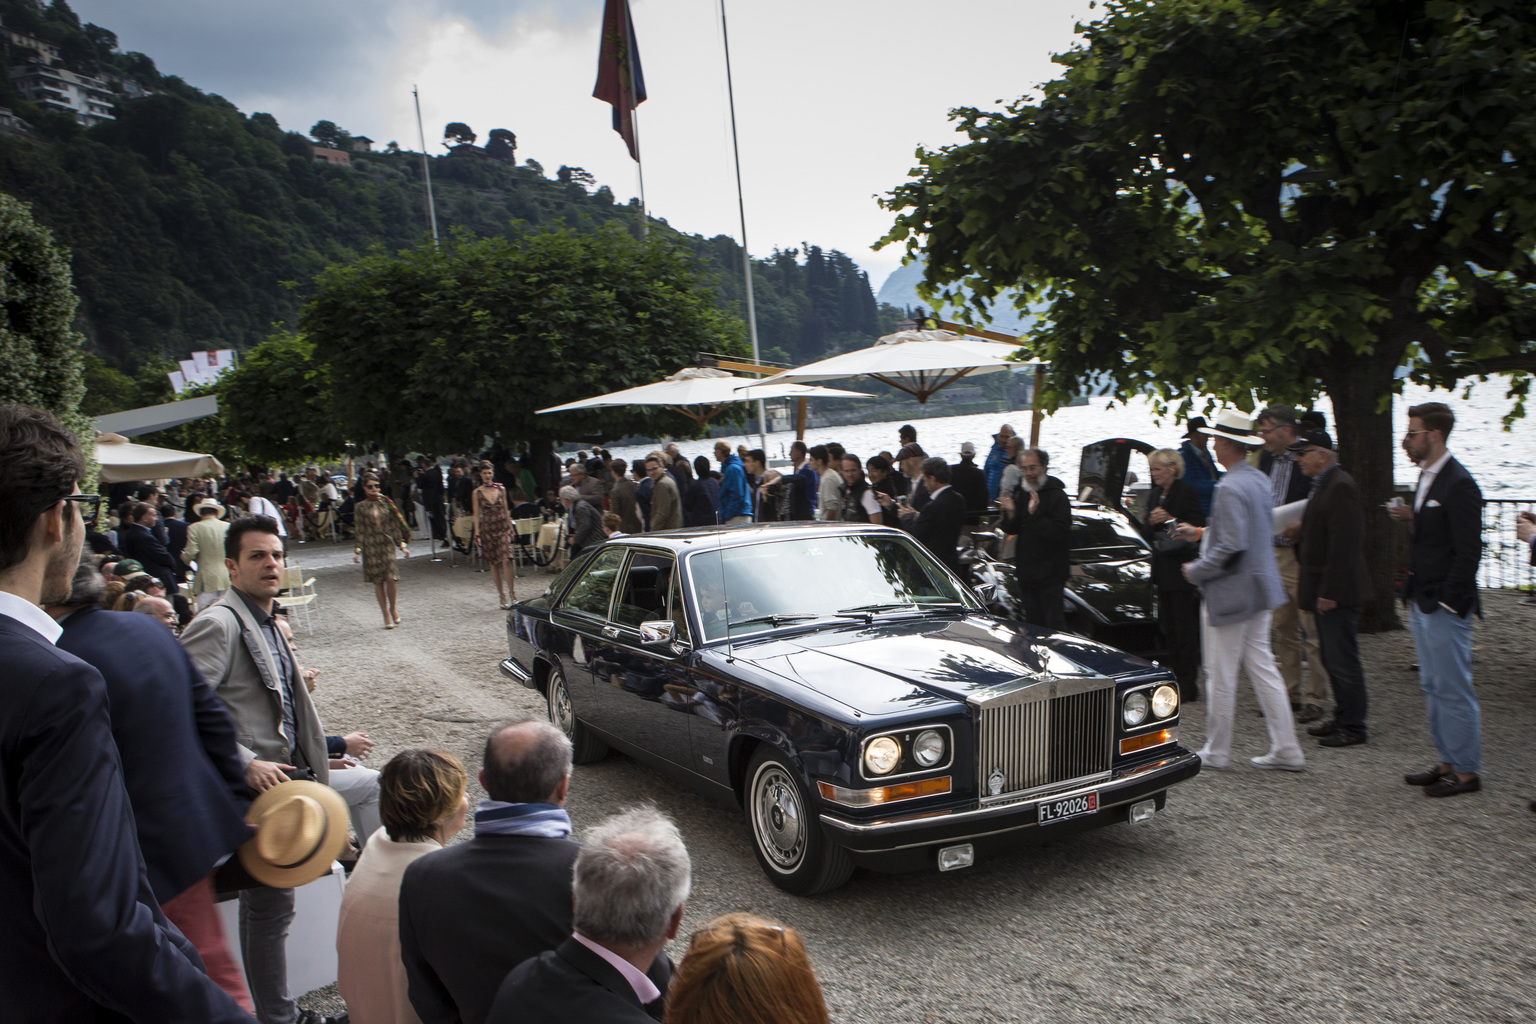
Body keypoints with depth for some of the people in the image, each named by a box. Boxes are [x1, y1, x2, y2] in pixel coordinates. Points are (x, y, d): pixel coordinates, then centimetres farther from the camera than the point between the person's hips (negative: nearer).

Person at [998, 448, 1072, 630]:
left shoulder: (1056, 495, -12)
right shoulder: (1019, 493, 10)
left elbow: (1058, 533, -23)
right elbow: (1010, 530, 10)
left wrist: (1035, 513, -29)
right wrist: (1010, 512, -10)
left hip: (1049, 574, -7)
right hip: (1025, 572, 7)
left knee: (1053, 623, -3)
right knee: (1032, 623, 16)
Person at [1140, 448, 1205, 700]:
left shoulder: (1186, 493, -9)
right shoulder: (1154, 495, 14)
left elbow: (1197, 528, -16)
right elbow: (1147, 532, 17)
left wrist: (1171, 519, -25)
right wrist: (1150, 521, -4)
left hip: (1181, 568, -8)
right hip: (1162, 569, 8)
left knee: (1184, 628, -4)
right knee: (1167, 627, 11)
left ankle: (1189, 685, 2)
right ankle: (1177, 678, 19)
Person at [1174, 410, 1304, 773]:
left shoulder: (1230, 488, -21)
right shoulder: (1258, 479, 9)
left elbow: (1231, 547, -26)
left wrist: (1196, 570, -12)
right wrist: (1201, 533, 20)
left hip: (1231, 593, -9)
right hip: (1258, 589, 9)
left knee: (1220, 675, 3)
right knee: (1262, 667, 14)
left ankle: (1216, 752, 14)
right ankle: (1286, 749, 17)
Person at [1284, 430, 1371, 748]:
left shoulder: (1340, 486, -18)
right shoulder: (1325, 484, 15)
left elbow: (1343, 543, -22)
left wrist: (1329, 591, -23)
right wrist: (1302, 530, 7)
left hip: (1336, 591, -11)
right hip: (1325, 589, 11)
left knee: (1342, 661, -2)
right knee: (1332, 659, 17)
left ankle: (1353, 727, 7)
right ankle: (1342, 717, 27)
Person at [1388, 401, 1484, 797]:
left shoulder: (1459, 484, -16)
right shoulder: (1426, 476, 12)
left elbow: (1468, 551, -18)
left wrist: (1449, 601, -18)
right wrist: (1412, 518, 1)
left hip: (1445, 605, -9)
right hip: (1422, 601, 10)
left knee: (1454, 689, 0)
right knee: (1433, 687, 16)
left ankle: (1466, 771, 11)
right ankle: (1448, 761, 26)